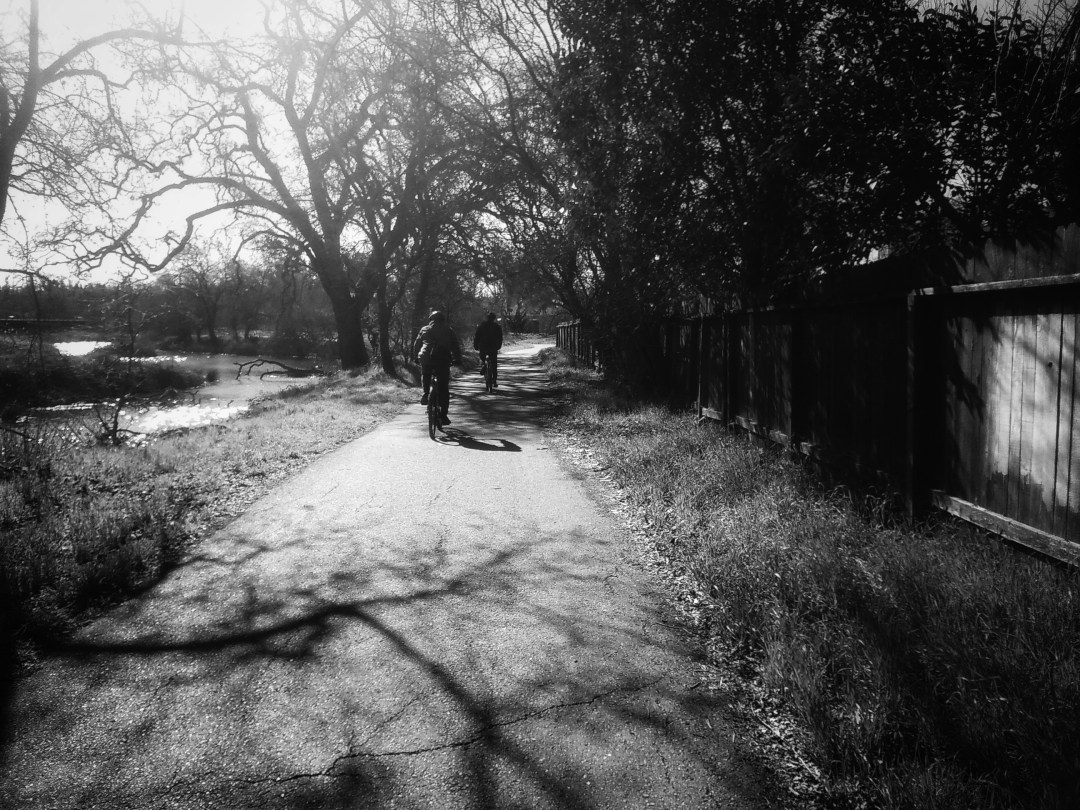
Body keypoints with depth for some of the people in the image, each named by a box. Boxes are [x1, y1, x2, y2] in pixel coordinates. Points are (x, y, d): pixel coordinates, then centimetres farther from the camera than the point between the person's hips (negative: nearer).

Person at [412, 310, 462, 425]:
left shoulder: (424, 329, 18)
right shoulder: (449, 330, 15)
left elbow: (416, 345, 21)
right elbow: (456, 346, 14)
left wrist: (416, 357, 32)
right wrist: (457, 359, 24)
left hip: (425, 358, 1)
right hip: (443, 359, -1)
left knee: (425, 376, 34)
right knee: (443, 388, 5)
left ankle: (425, 393, 13)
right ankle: (443, 415, 2)